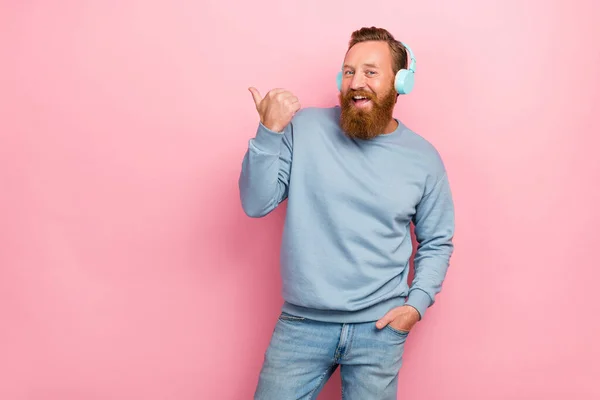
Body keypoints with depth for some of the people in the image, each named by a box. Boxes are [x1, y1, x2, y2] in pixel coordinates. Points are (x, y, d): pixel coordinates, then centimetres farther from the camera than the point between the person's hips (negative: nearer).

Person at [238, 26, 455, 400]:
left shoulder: (424, 158, 0)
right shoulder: (305, 127, -4)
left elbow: (438, 242, 10)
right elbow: (256, 204, -6)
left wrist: (418, 302, -4)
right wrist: (269, 132, -17)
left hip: (379, 327, 1)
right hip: (302, 321, 0)